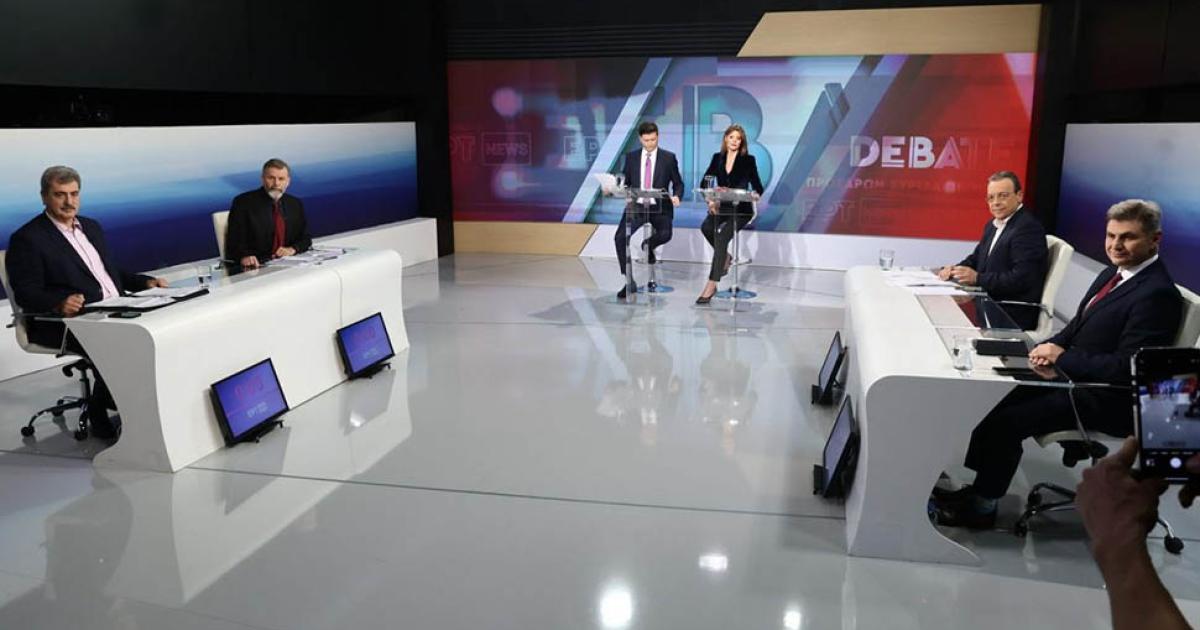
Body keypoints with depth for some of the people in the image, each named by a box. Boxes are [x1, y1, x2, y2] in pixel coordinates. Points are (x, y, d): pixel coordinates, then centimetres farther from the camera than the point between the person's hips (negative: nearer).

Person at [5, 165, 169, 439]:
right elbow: (26, 294, -10)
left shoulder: (91, 227, 20)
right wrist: (60, 303, -30)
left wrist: (145, 282, 8)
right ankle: (100, 417, -8)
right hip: (64, 324, -7)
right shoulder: (27, 238, -2)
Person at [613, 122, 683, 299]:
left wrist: (676, 196, -14)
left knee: (665, 234, -30)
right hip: (636, 206, 2)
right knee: (620, 238, -18)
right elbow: (625, 182, 14)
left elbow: (678, 183, 7)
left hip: (659, 207, -2)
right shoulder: (631, 157, 9)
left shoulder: (668, 157, 4)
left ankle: (649, 245, 11)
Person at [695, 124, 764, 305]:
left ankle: (711, 285, -28)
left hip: (741, 208, -3)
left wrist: (756, 194, -26)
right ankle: (725, 257, 1)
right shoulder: (717, 158, 11)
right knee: (706, 227, -29)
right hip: (722, 207, 4)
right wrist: (710, 200, -12)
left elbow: (757, 187, -2)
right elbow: (704, 182, 7)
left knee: (722, 235, -28)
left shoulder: (748, 160, 1)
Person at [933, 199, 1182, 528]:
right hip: (1076, 376, 9)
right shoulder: (1114, 274, 9)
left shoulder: (1157, 294, -20)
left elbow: (1127, 368, -24)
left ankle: (982, 506, 1)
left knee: (1005, 421, -17)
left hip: (1106, 399, -9)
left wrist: (1062, 357, -18)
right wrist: (1049, 347, -3)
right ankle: (977, 484, 8)